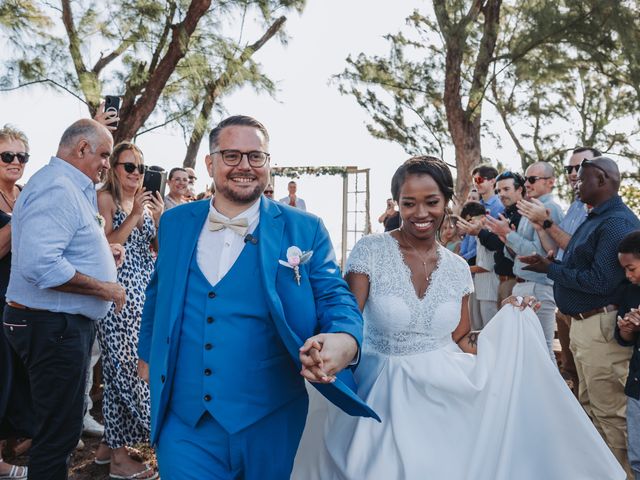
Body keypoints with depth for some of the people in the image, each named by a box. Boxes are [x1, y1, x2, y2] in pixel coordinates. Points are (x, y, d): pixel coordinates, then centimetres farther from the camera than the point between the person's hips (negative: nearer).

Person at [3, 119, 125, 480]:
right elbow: (39, 264, -31)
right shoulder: (56, 187, -19)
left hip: (68, 324, 11)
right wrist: (106, 288, -22)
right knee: (61, 429, 0)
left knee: (65, 423, 22)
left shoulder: (71, 186, 15)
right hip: (53, 325, -11)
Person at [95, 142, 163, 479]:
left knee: (120, 366, 13)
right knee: (127, 364, -4)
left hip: (145, 292, 7)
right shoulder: (105, 198, -6)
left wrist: (161, 218, -5)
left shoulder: (146, 201, 13)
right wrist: (134, 215, -16)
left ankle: (111, 444, 26)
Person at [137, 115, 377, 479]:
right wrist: (148, 352, 25)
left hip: (268, 424, -1)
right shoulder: (175, 223, 6)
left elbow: (335, 298, -8)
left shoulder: (304, 230, -5)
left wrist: (344, 342, -29)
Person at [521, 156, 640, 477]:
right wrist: (551, 264, -1)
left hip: (601, 327, -11)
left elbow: (601, 281, -26)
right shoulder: (595, 218, 14)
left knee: (610, 411, 1)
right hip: (582, 323, 11)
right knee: (590, 405, 21)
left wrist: (551, 269, -17)